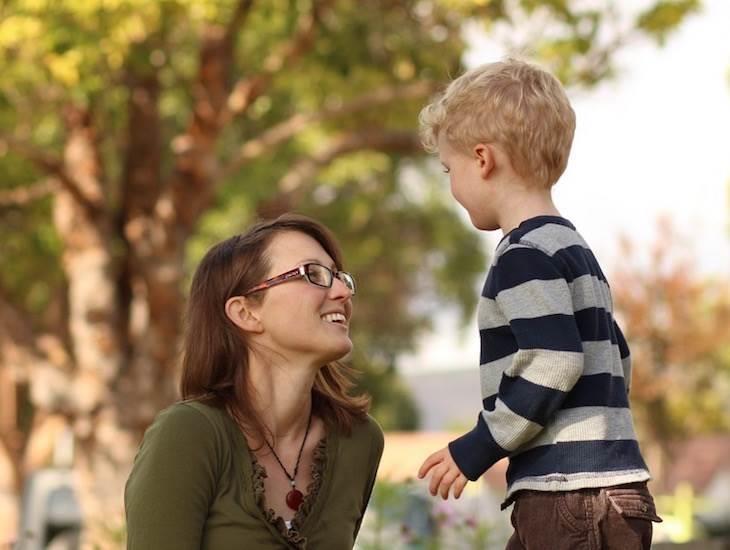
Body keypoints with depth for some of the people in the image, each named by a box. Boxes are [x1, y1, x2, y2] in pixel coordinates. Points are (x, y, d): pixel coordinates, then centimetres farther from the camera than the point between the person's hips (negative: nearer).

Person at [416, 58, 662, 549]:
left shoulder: (525, 253, -11)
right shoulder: (574, 249, 20)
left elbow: (555, 362, -19)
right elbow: (615, 360, 24)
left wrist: (476, 450, -12)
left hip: (570, 493, -10)